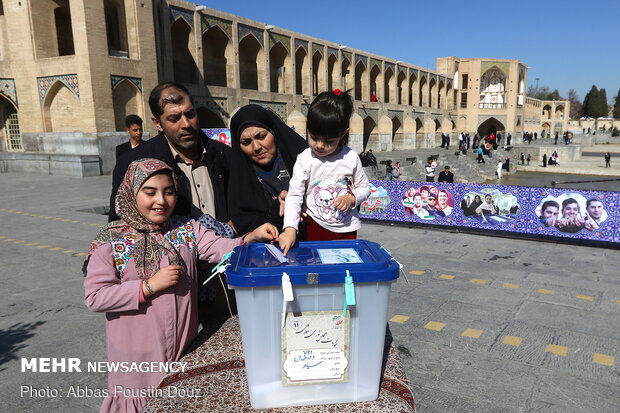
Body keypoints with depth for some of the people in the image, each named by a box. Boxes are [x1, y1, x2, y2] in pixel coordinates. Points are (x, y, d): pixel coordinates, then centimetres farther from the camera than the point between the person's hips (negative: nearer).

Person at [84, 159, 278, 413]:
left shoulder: (187, 230, 1)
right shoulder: (111, 239, -9)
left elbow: (222, 248, -13)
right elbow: (94, 297, -13)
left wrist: (253, 237, -32)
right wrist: (149, 286, -20)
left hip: (185, 346, 3)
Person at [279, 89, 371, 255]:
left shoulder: (351, 158, -8)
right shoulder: (305, 160, -11)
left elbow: (365, 187, 5)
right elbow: (294, 195, -15)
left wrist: (351, 198, -16)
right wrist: (290, 228, -26)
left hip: (346, 229, 1)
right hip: (315, 227, -1)